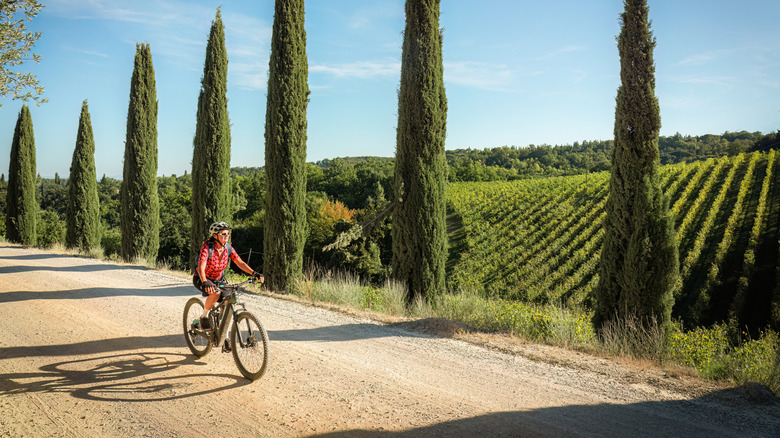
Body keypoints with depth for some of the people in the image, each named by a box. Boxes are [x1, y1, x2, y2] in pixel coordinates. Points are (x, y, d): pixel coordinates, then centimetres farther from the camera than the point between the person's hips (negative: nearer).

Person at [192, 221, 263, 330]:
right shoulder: (207, 247, -28)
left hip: (219, 279, 5)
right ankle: (203, 317, -10)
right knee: (216, 293, -34)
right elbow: (201, 267, -40)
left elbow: (240, 263, -18)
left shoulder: (228, 248, -13)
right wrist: (205, 282, -58)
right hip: (201, 279, -5)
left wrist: (254, 273, -34)